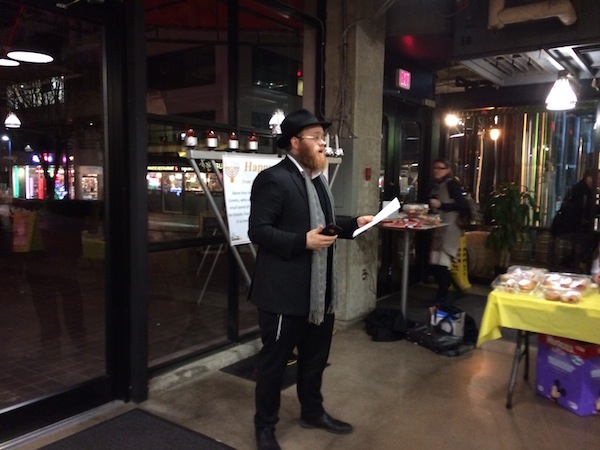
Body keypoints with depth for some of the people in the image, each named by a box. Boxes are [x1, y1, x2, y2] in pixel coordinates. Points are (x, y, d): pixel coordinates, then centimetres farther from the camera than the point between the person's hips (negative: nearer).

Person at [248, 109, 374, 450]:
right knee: (274, 361, 9)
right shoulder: (274, 179, -15)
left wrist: (353, 224, 8)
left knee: (316, 356, 22)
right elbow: (258, 230, -20)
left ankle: (312, 411, 44)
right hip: (285, 291, -8)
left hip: (320, 288, 9)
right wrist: (303, 241, -28)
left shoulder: (318, 177, 14)